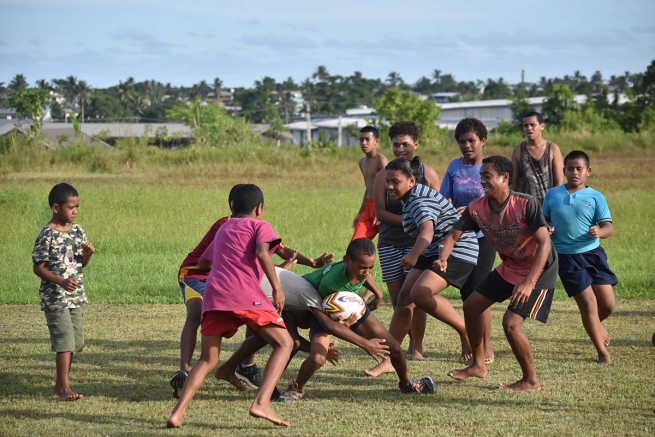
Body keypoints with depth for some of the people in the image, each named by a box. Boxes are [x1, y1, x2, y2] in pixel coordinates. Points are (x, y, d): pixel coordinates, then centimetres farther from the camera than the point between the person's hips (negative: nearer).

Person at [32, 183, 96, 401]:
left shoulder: (77, 231, 7)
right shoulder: (47, 235, -13)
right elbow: (38, 267, -14)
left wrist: (88, 253, -8)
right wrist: (61, 281, -26)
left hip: (75, 296, 7)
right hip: (55, 298, -7)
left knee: (75, 342, 10)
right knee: (65, 340, -12)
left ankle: (60, 386, 20)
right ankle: (64, 388, -11)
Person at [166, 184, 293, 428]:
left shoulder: (223, 229, 32)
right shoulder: (260, 225, 16)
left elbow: (203, 262, 46)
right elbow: (262, 253, -5)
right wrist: (277, 288, -2)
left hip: (213, 296, 5)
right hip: (245, 295, -5)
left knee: (207, 360, 15)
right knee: (284, 343, 7)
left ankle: (178, 413, -6)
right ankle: (262, 403, -13)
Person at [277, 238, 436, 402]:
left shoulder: (360, 266, -26)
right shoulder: (330, 282, -42)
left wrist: (376, 292, 7)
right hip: (325, 313, -5)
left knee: (393, 348, 1)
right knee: (317, 359, -29)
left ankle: (406, 383, 32)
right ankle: (296, 388, 4)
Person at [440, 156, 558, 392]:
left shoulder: (526, 204, -28)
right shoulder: (477, 208, -10)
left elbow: (544, 243, -30)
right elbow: (453, 235, -4)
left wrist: (528, 283, -37)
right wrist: (443, 258, -27)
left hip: (538, 269, -8)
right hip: (509, 268, 8)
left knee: (511, 323, -19)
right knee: (471, 306, 12)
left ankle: (531, 380, 0)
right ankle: (478, 365, 30)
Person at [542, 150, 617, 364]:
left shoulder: (595, 197, -2)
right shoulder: (552, 195, 2)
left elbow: (608, 227, -8)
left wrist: (599, 231, -30)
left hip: (593, 253, 1)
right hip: (566, 257, -1)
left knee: (608, 305, 2)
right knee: (588, 304, -5)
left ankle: (595, 324, 39)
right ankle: (602, 352, 10)